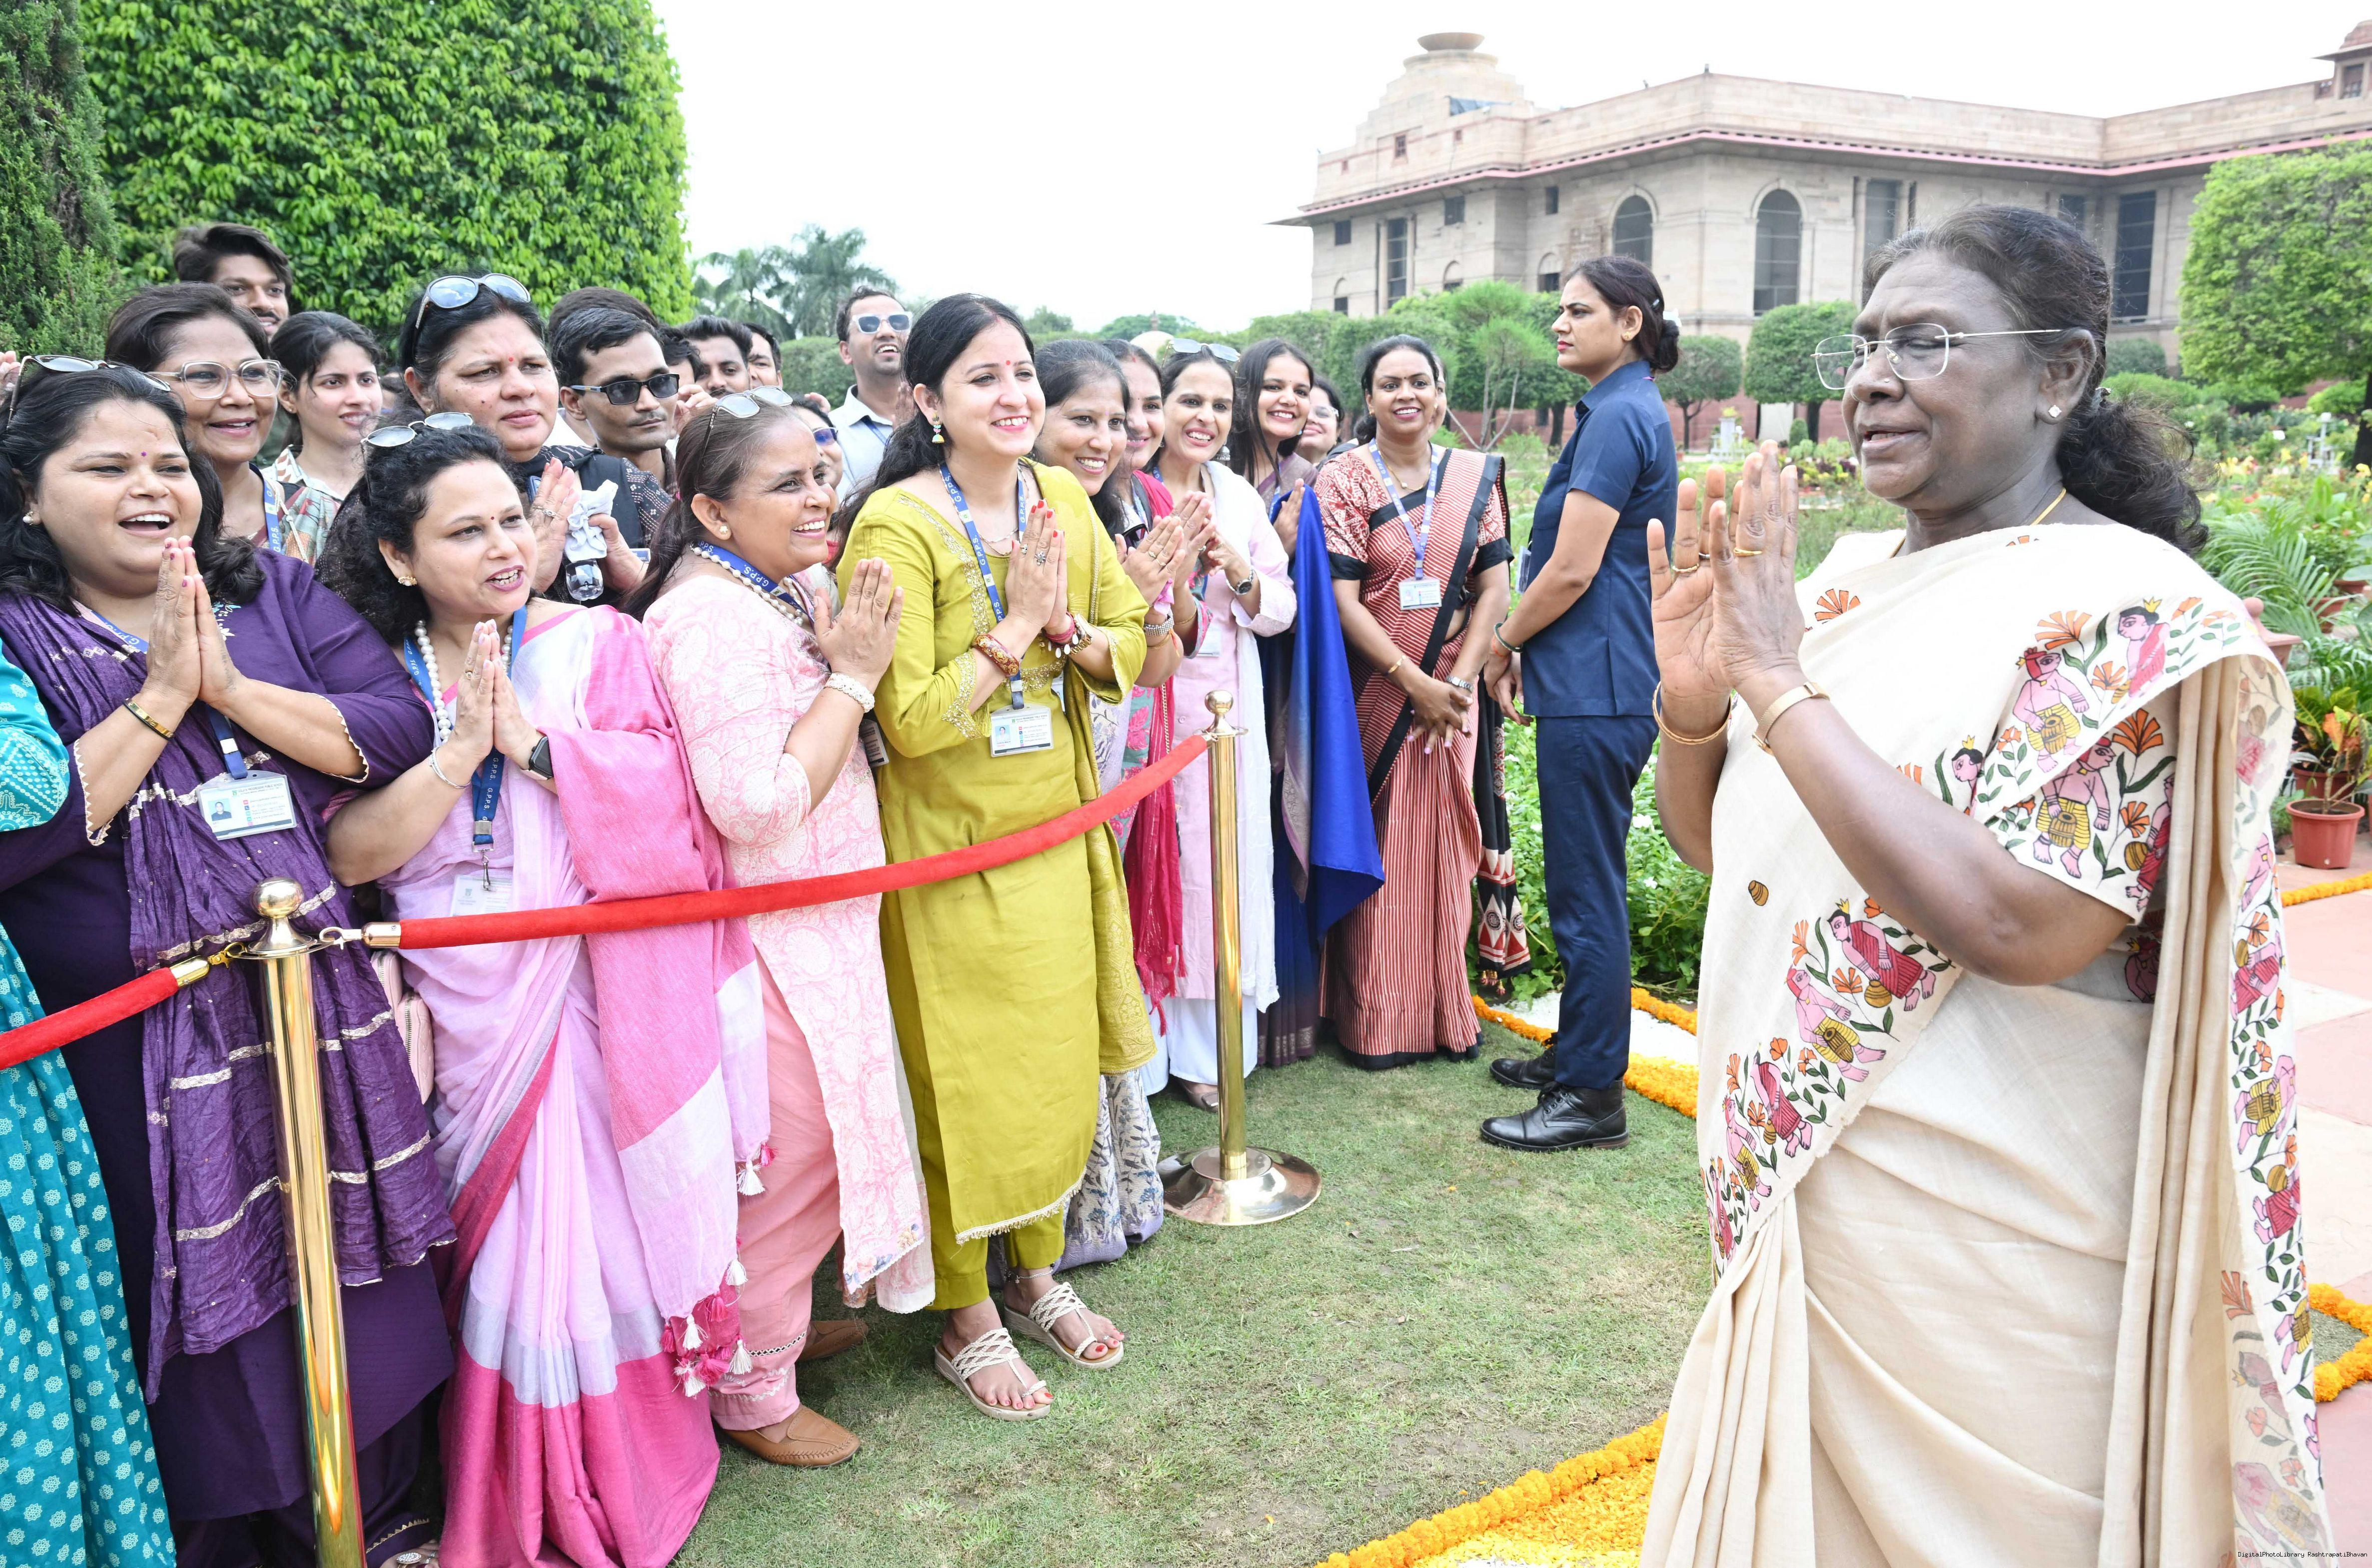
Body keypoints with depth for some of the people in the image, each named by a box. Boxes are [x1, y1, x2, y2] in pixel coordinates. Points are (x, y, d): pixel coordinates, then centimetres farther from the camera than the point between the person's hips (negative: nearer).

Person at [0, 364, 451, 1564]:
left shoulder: (276, 593, 7)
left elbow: (397, 730, -4)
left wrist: (233, 688, -14)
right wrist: (159, 699, -16)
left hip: (318, 1009, 4)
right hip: (134, 1045, -3)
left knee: (348, 1295, 16)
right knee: (191, 1302, 10)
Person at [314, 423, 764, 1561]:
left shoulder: (597, 643, 2)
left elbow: (666, 799, -9)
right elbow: (346, 855, -5)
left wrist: (532, 739, -16)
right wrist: (457, 752, -16)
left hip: (594, 991, -1)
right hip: (456, 1013, 1)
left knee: (601, 1221, 1)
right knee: (487, 1242, 7)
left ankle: (621, 1474, 23)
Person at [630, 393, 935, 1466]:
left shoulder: (790, 588, 7)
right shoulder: (715, 619, -24)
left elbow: (846, 743, 17)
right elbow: (757, 807, -29)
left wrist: (853, 655, 0)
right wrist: (852, 674, -22)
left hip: (815, 923, 10)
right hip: (767, 938, -10)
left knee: (806, 1141, 23)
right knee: (789, 1153, 4)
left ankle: (781, 1321, 45)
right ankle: (754, 1396, 24)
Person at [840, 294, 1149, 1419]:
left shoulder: (1062, 500, 3)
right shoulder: (896, 524, -17)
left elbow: (1129, 650, 6)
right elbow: (910, 721, -22)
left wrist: (1061, 625, -13)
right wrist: (1014, 628, -18)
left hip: (1058, 831, 6)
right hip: (950, 847, -6)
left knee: (1060, 1062, 17)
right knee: (965, 1082, 6)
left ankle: (1037, 1276, 38)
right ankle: (966, 1319, 26)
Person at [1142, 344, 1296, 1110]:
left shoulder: (1241, 498, 12)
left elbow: (1280, 611, 11)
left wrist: (1241, 572, -7)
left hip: (1224, 705, 4)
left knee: (1219, 865, 7)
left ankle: (1204, 1050, 20)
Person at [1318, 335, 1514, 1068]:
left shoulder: (1476, 477, 5)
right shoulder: (1343, 481, -4)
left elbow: (1493, 588, 2)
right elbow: (1343, 601, -10)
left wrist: (1458, 682, -9)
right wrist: (1415, 682, -15)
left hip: (1450, 692, 3)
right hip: (1373, 691, -2)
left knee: (1443, 845, 8)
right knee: (1377, 854, 3)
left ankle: (1447, 1013, 22)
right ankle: (1373, 1021, 15)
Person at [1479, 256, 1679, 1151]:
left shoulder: (1617, 418, -14)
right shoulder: (1634, 414, 17)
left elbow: (1571, 572, -18)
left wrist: (1501, 647, -3)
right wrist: (1525, 648, 16)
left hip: (1593, 687, -11)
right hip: (1601, 681, 11)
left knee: (1586, 893, -4)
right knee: (1585, 883, 18)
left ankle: (1593, 1099, 6)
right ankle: (1577, 1054, 30)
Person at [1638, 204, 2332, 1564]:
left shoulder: (2131, 608, -16)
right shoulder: (1849, 582, 6)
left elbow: (2022, 926, -28)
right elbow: (1713, 842, 12)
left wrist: (1782, 684, -23)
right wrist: (1693, 699, -8)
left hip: (1984, 1236, -7)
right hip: (1801, 1188, 7)